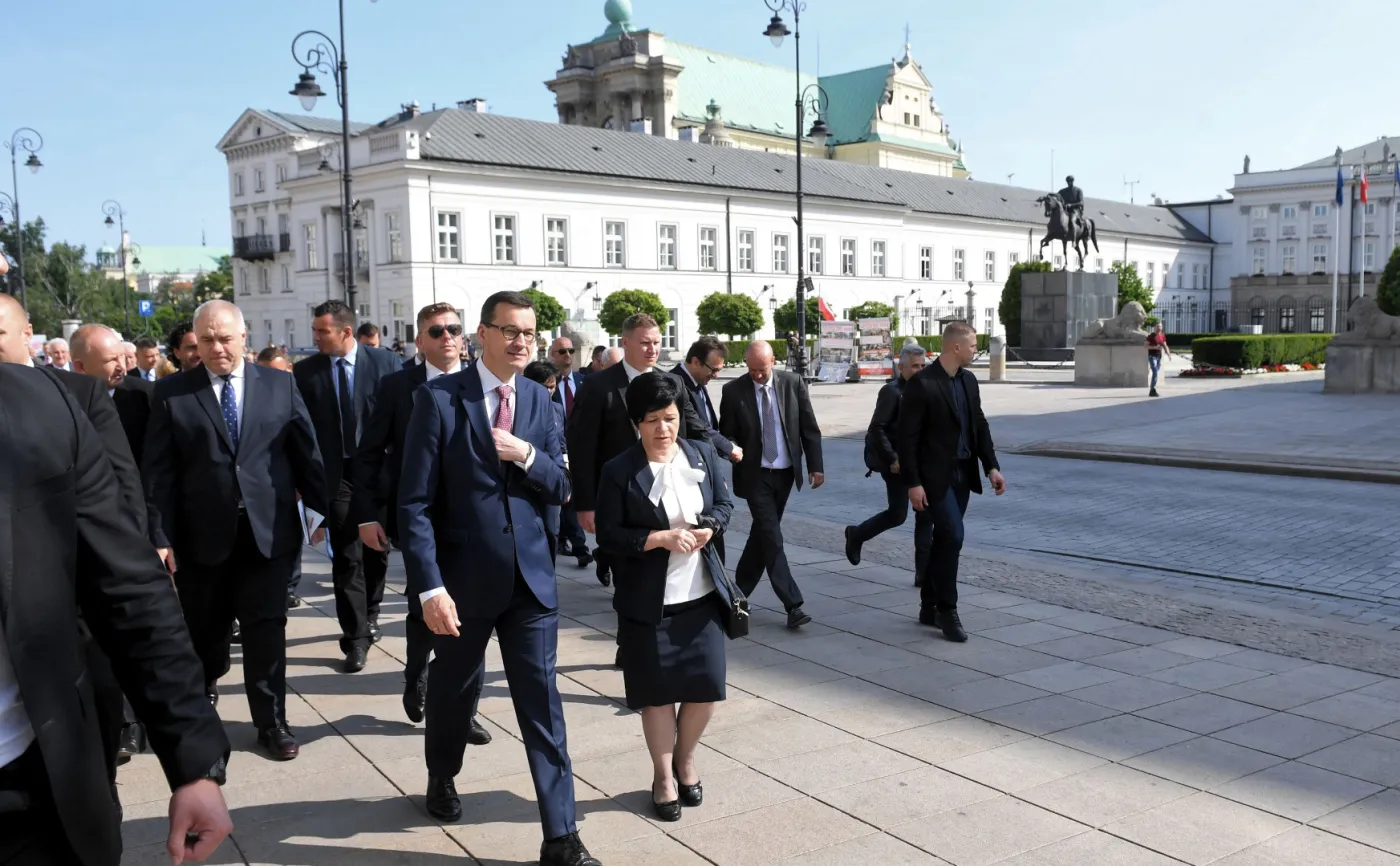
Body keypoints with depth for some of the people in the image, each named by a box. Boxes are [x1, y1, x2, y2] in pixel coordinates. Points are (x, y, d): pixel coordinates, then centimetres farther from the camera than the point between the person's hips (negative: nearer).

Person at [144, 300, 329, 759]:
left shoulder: (280, 385, 3)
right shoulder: (171, 392, 0)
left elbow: (307, 454, 4)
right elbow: (158, 472, -3)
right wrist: (160, 536, -9)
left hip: (268, 531, 0)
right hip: (202, 535, 0)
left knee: (267, 630, 5)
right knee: (203, 631, 15)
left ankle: (271, 722, 17)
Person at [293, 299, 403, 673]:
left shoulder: (386, 362, -4)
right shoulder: (305, 371, -1)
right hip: (336, 474, 0)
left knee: (376, 550, 15)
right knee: (346, 557, -3)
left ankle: (369, 616, 37)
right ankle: (356, 636, 3)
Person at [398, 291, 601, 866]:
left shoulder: (539, 400, 4)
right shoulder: (438, 398, -10)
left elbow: (560, 489, 6)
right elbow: (415, 503, -12)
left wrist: (528, 455, -15)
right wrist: (430, 587, -18)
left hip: (531, 578, 3)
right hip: (465, 579, -2)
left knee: (543, 706, 2)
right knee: (452, 690, 19)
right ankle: (441, 779, 47)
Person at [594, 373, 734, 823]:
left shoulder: (703, 454, 3)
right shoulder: (619, 471, -10)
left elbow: (725, 505, 9)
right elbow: (608, 536, -12)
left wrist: (709, 529, -13)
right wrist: (660, 538, -23)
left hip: (702, 596, 4)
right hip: (648, 602, -3)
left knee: (707, 686, 6)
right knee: (658, 693, 7)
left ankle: (685, 760, 34)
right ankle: (663, 776, 28)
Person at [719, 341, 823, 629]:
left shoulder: (793, 383, -3)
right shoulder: (733, 391, -8)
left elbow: (809, 427, 1)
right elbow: (726, 433, 1)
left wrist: (815, 465, -2)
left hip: (785, 472, 3)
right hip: (755, 474, -3)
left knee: (762, 534, 13)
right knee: (772, 539, -8)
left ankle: (740, 590, 30)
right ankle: (793, 605, -6)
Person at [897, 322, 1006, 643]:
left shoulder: (969, 380, 8)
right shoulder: (921, 384, -15)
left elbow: (979, 426, 14)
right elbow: (906, 437, -15)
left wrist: (991, 466, 4)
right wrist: (913, 483, -17)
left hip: (962, 473, 8)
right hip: (935, 475, -7)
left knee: (944, 540, 12)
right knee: (953, 535, -14)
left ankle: (929, 608, 22)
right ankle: (946, 609, -2)